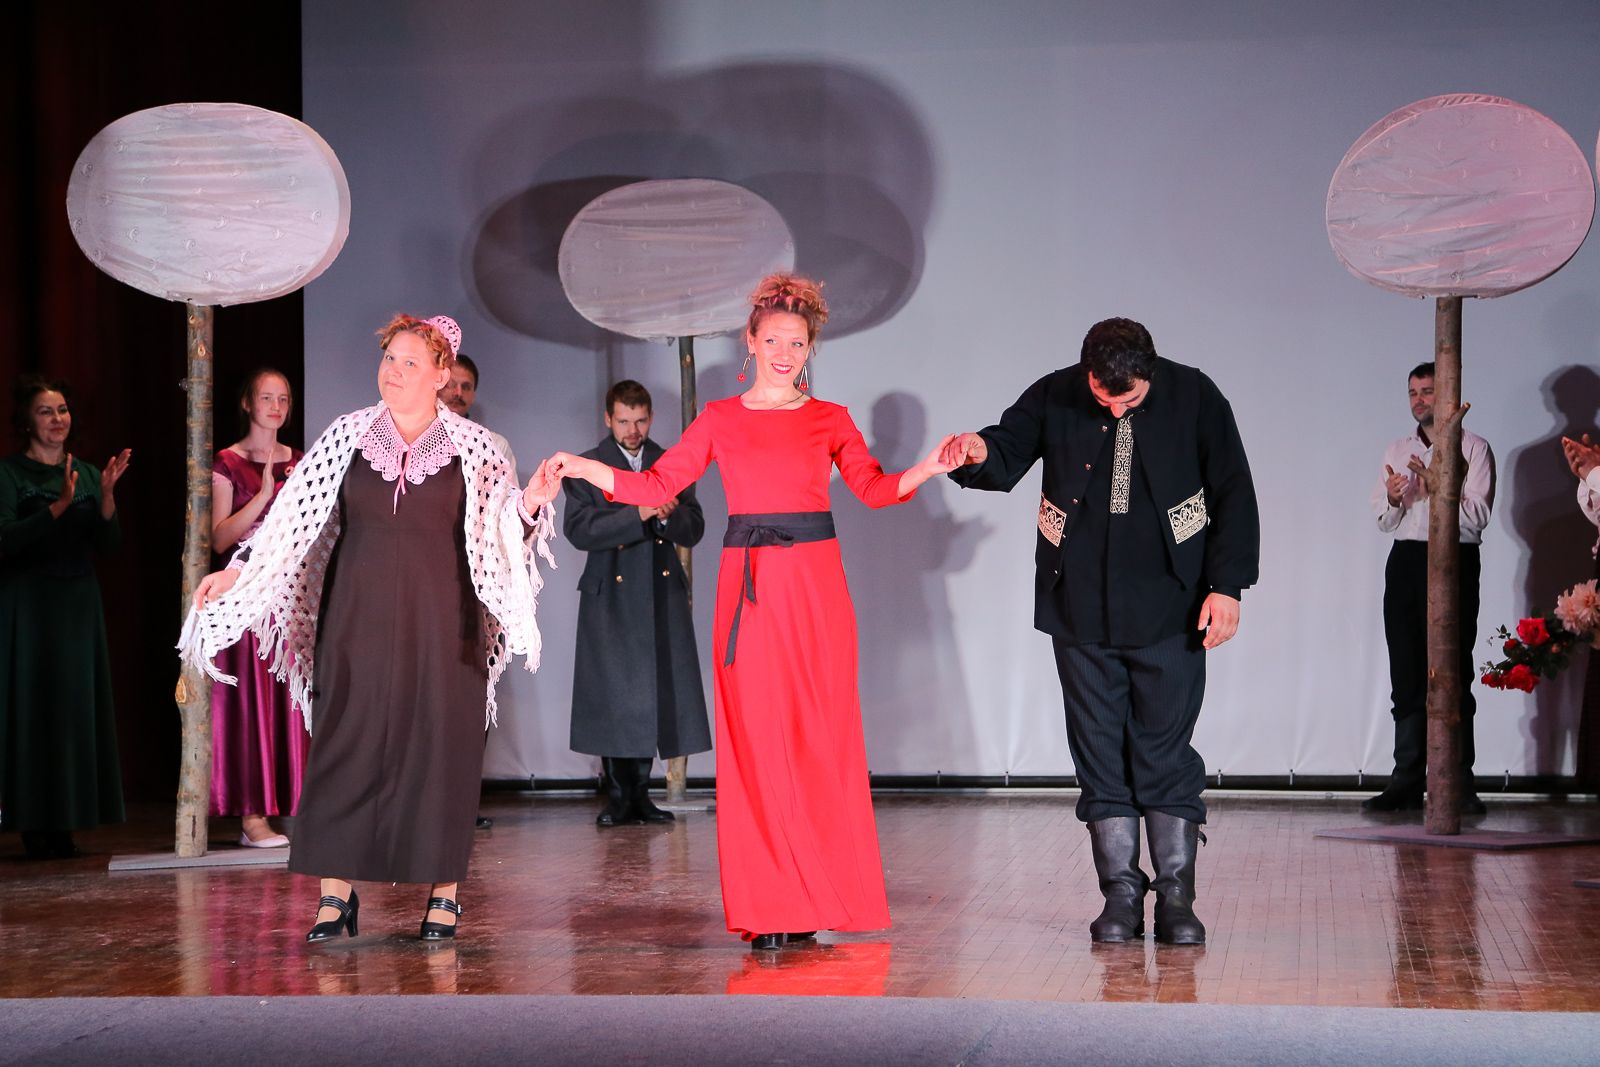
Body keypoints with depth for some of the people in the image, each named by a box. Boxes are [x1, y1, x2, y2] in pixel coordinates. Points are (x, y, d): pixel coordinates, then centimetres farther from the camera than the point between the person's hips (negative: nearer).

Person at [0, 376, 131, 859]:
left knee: (77, 705, 3)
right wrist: (59, 507, -23)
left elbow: (109, 544, 5)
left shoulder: (86, 474, 12)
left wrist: (106, 496, -11)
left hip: (80, 603, 5)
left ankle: (64, 823, 8)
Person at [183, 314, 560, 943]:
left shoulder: (472, 446, 3)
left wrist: (531, 506, -16)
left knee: (439, 746, -1)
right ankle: (335, 895, 4)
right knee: (346, 743, -1)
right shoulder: (347, 436, 7)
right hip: (358, 619, 1)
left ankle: (444, 893, 9)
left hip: (440, 622, -1)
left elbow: (501, 536, 5)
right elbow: (292, 518, 8)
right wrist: (235, 571, 1)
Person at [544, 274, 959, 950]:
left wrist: (929, 468, -6)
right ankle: (767, 910, 2)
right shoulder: (720, 420, 10)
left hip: (815, 586, 0)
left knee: (820, 741, 0)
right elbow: (658, 486, 7)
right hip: (748, 589, 0)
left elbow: (873, 488, 11)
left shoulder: (830, 420, 9)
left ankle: (821, 899, 7)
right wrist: (584, 469, -4)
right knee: (755, 744, -2)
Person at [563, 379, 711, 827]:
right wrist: (638, 515, -20)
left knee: (656, 695, 0)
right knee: (613, 695, -3)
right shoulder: (585, 468, 3)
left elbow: (694, 530, 8)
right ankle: (620, 799, 5)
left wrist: (670, 514, -14)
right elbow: (579, 530, -11)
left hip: (663, 595, 2)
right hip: (611, 597, -2)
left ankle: (640, 794, 9)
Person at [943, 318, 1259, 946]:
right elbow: (1007, 459, 5)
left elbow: (1233, 493, 0)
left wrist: (1227, 585, -6)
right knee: (1100, 754, 4)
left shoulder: (1194, 397, -4)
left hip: (1169, 610, -2)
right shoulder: (1053, 398, -2)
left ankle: (1176, 896, 7)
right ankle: (1120, 895, 11)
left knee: (1166, 752, -1)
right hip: (1081, 611, 2)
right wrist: (978, 453, -20)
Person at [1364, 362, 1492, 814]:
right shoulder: (1397, 450, 18)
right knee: (1406, 674, 2)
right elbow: (1384, 520, 15)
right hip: (1405, 560, 5)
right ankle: (1407, 783, 4)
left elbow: (1477, 515, -8)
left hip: (1455, 561, -5)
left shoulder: (1473, 448, 3)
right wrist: (1393, 498, -7)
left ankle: (1459, 784, -6)